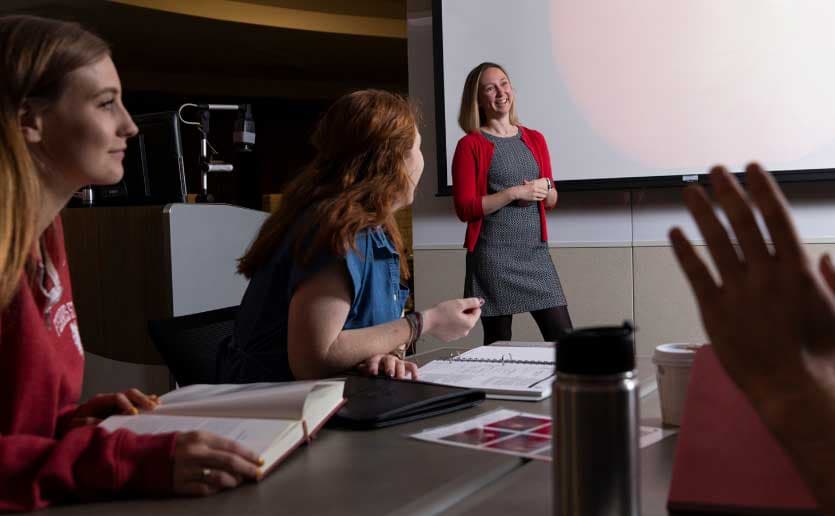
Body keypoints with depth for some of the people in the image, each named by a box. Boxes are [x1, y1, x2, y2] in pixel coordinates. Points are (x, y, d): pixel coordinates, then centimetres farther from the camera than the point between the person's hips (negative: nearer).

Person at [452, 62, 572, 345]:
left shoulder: (535, 139, 13)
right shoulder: (471, 144, -2)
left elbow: (551, 199, 20)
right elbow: (465, 208, -9)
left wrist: (544, 189, -3)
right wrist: (514, 193, -14)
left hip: (536, 252, 4)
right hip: (493, 256, -4)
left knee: (564, 337, 0)